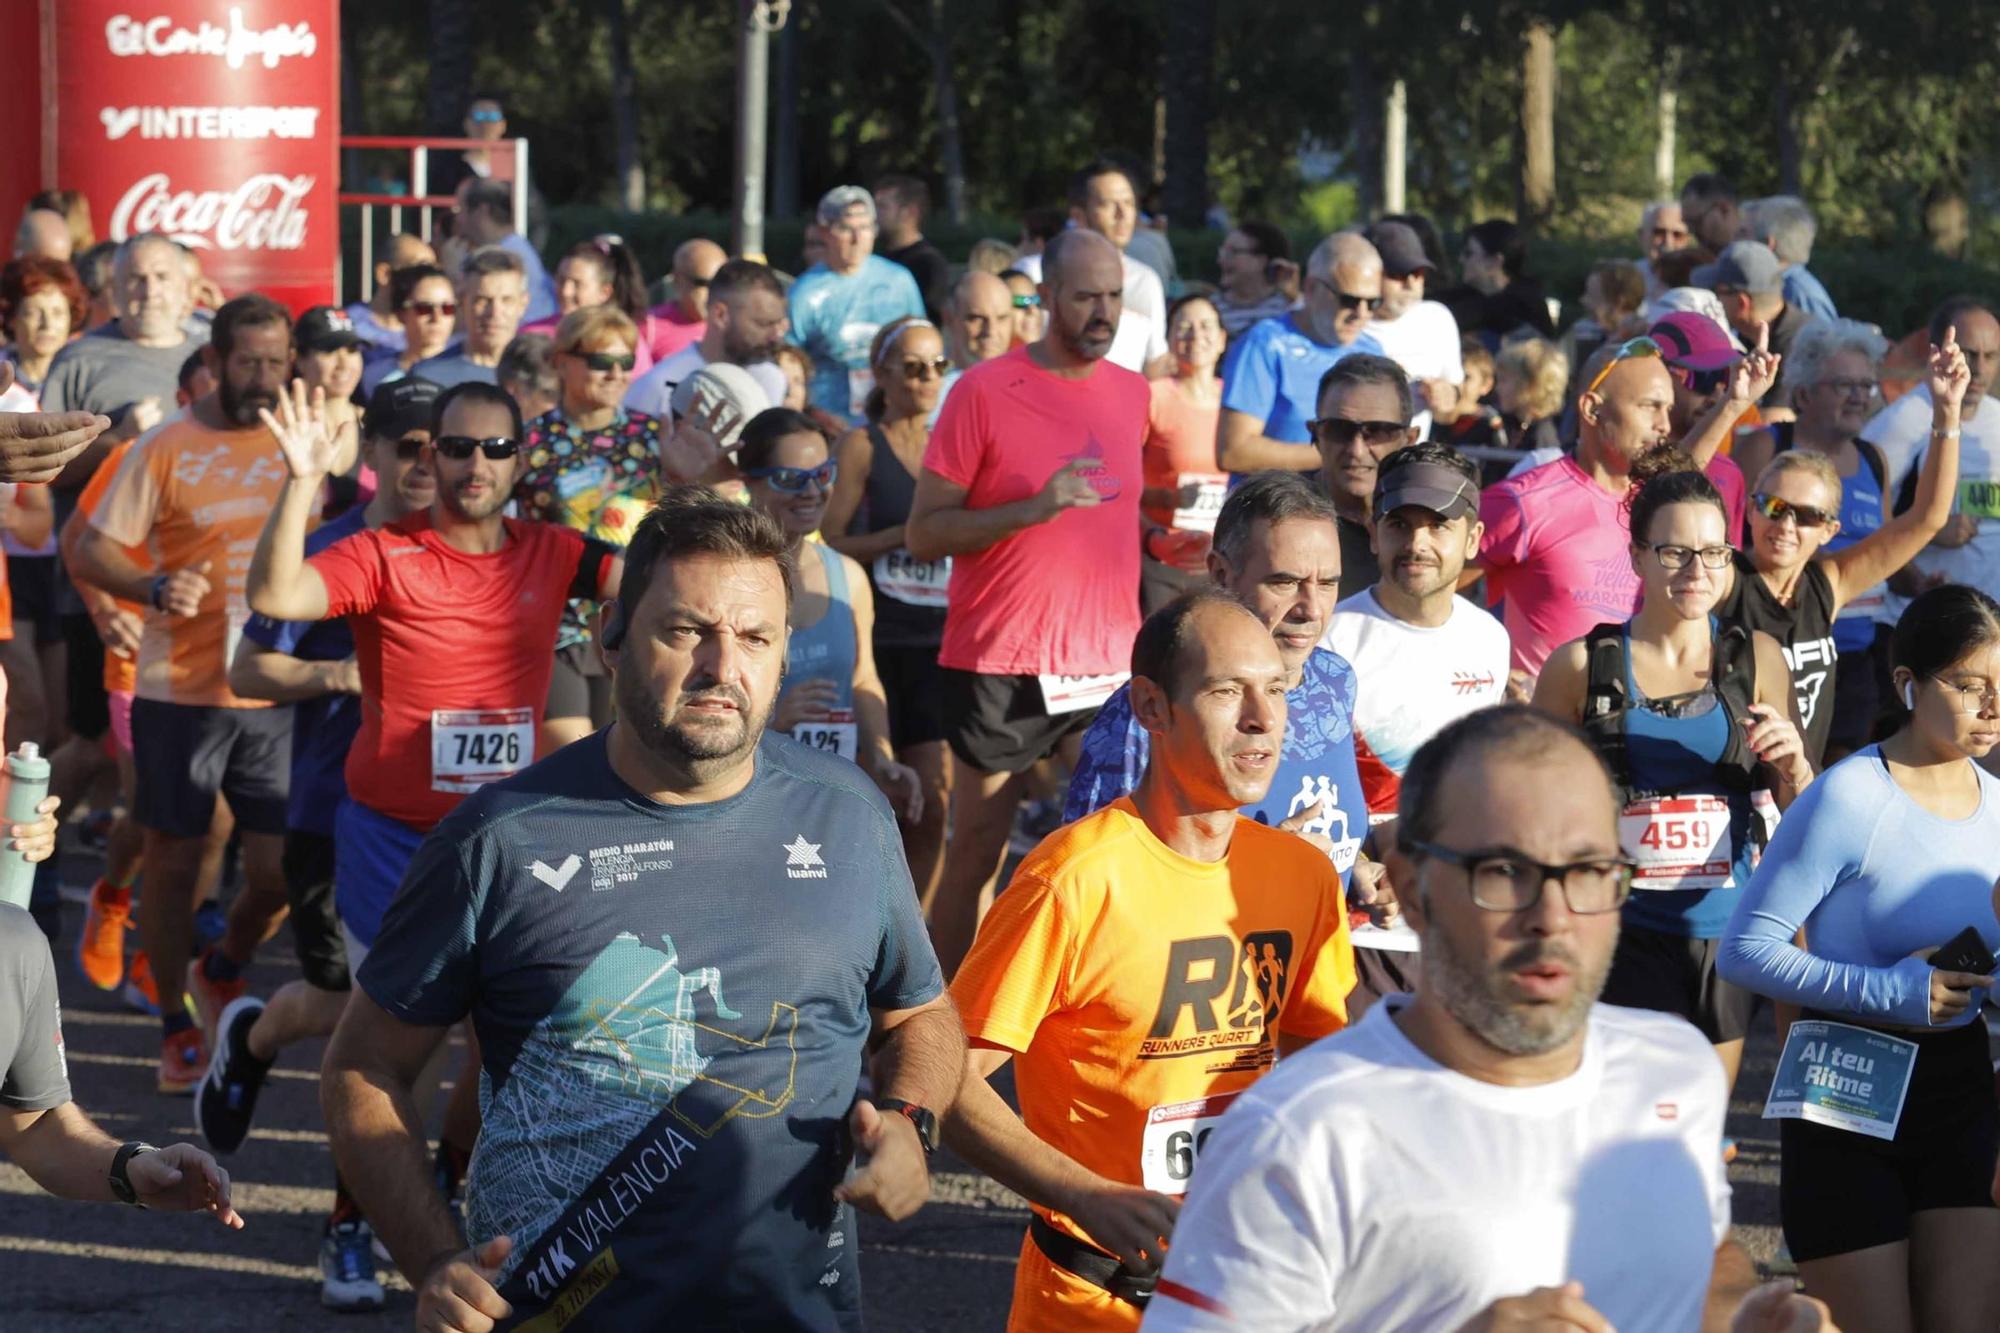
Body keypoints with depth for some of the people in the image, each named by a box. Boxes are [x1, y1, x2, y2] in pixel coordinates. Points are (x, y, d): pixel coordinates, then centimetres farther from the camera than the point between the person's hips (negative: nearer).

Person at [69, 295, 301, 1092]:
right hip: (180, 691, -2)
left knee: (280, 870, 1)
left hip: (273, 695, 2)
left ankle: (222, 973, 31)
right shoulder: (167, 449, -3)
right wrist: (156, 588, -24)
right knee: (173, 861, 5)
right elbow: (91, 553, -5)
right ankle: (177, 1025, 22)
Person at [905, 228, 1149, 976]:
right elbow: (923, 534, -9)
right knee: (977, 853, 3)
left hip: (1107, 662, 4)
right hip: (1000, 662, -4)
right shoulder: (984, 391, -6)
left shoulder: (1131, 393, 10)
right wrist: (1037, 507, -20)